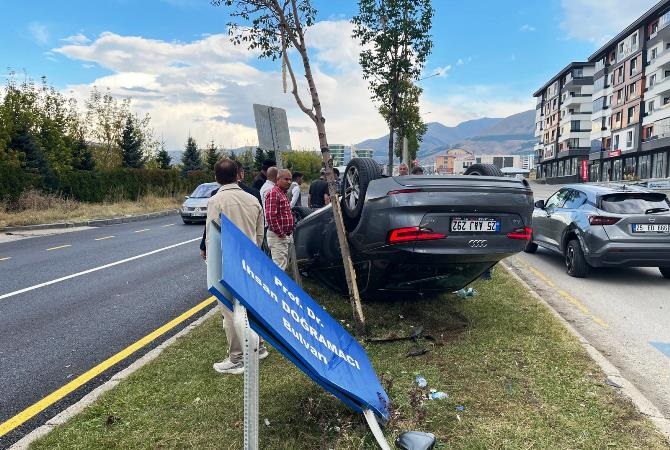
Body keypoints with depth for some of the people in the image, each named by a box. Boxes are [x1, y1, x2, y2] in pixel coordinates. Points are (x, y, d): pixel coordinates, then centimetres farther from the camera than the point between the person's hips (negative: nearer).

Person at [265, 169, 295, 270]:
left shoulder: (283, 193, 18)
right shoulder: (273, 193, -15)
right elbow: (270, 216, -24)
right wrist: (280, 233, -20)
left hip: (285, 236, 10)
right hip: (277, 236, -10)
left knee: (284, 265, 16)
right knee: (279, 266, -9)